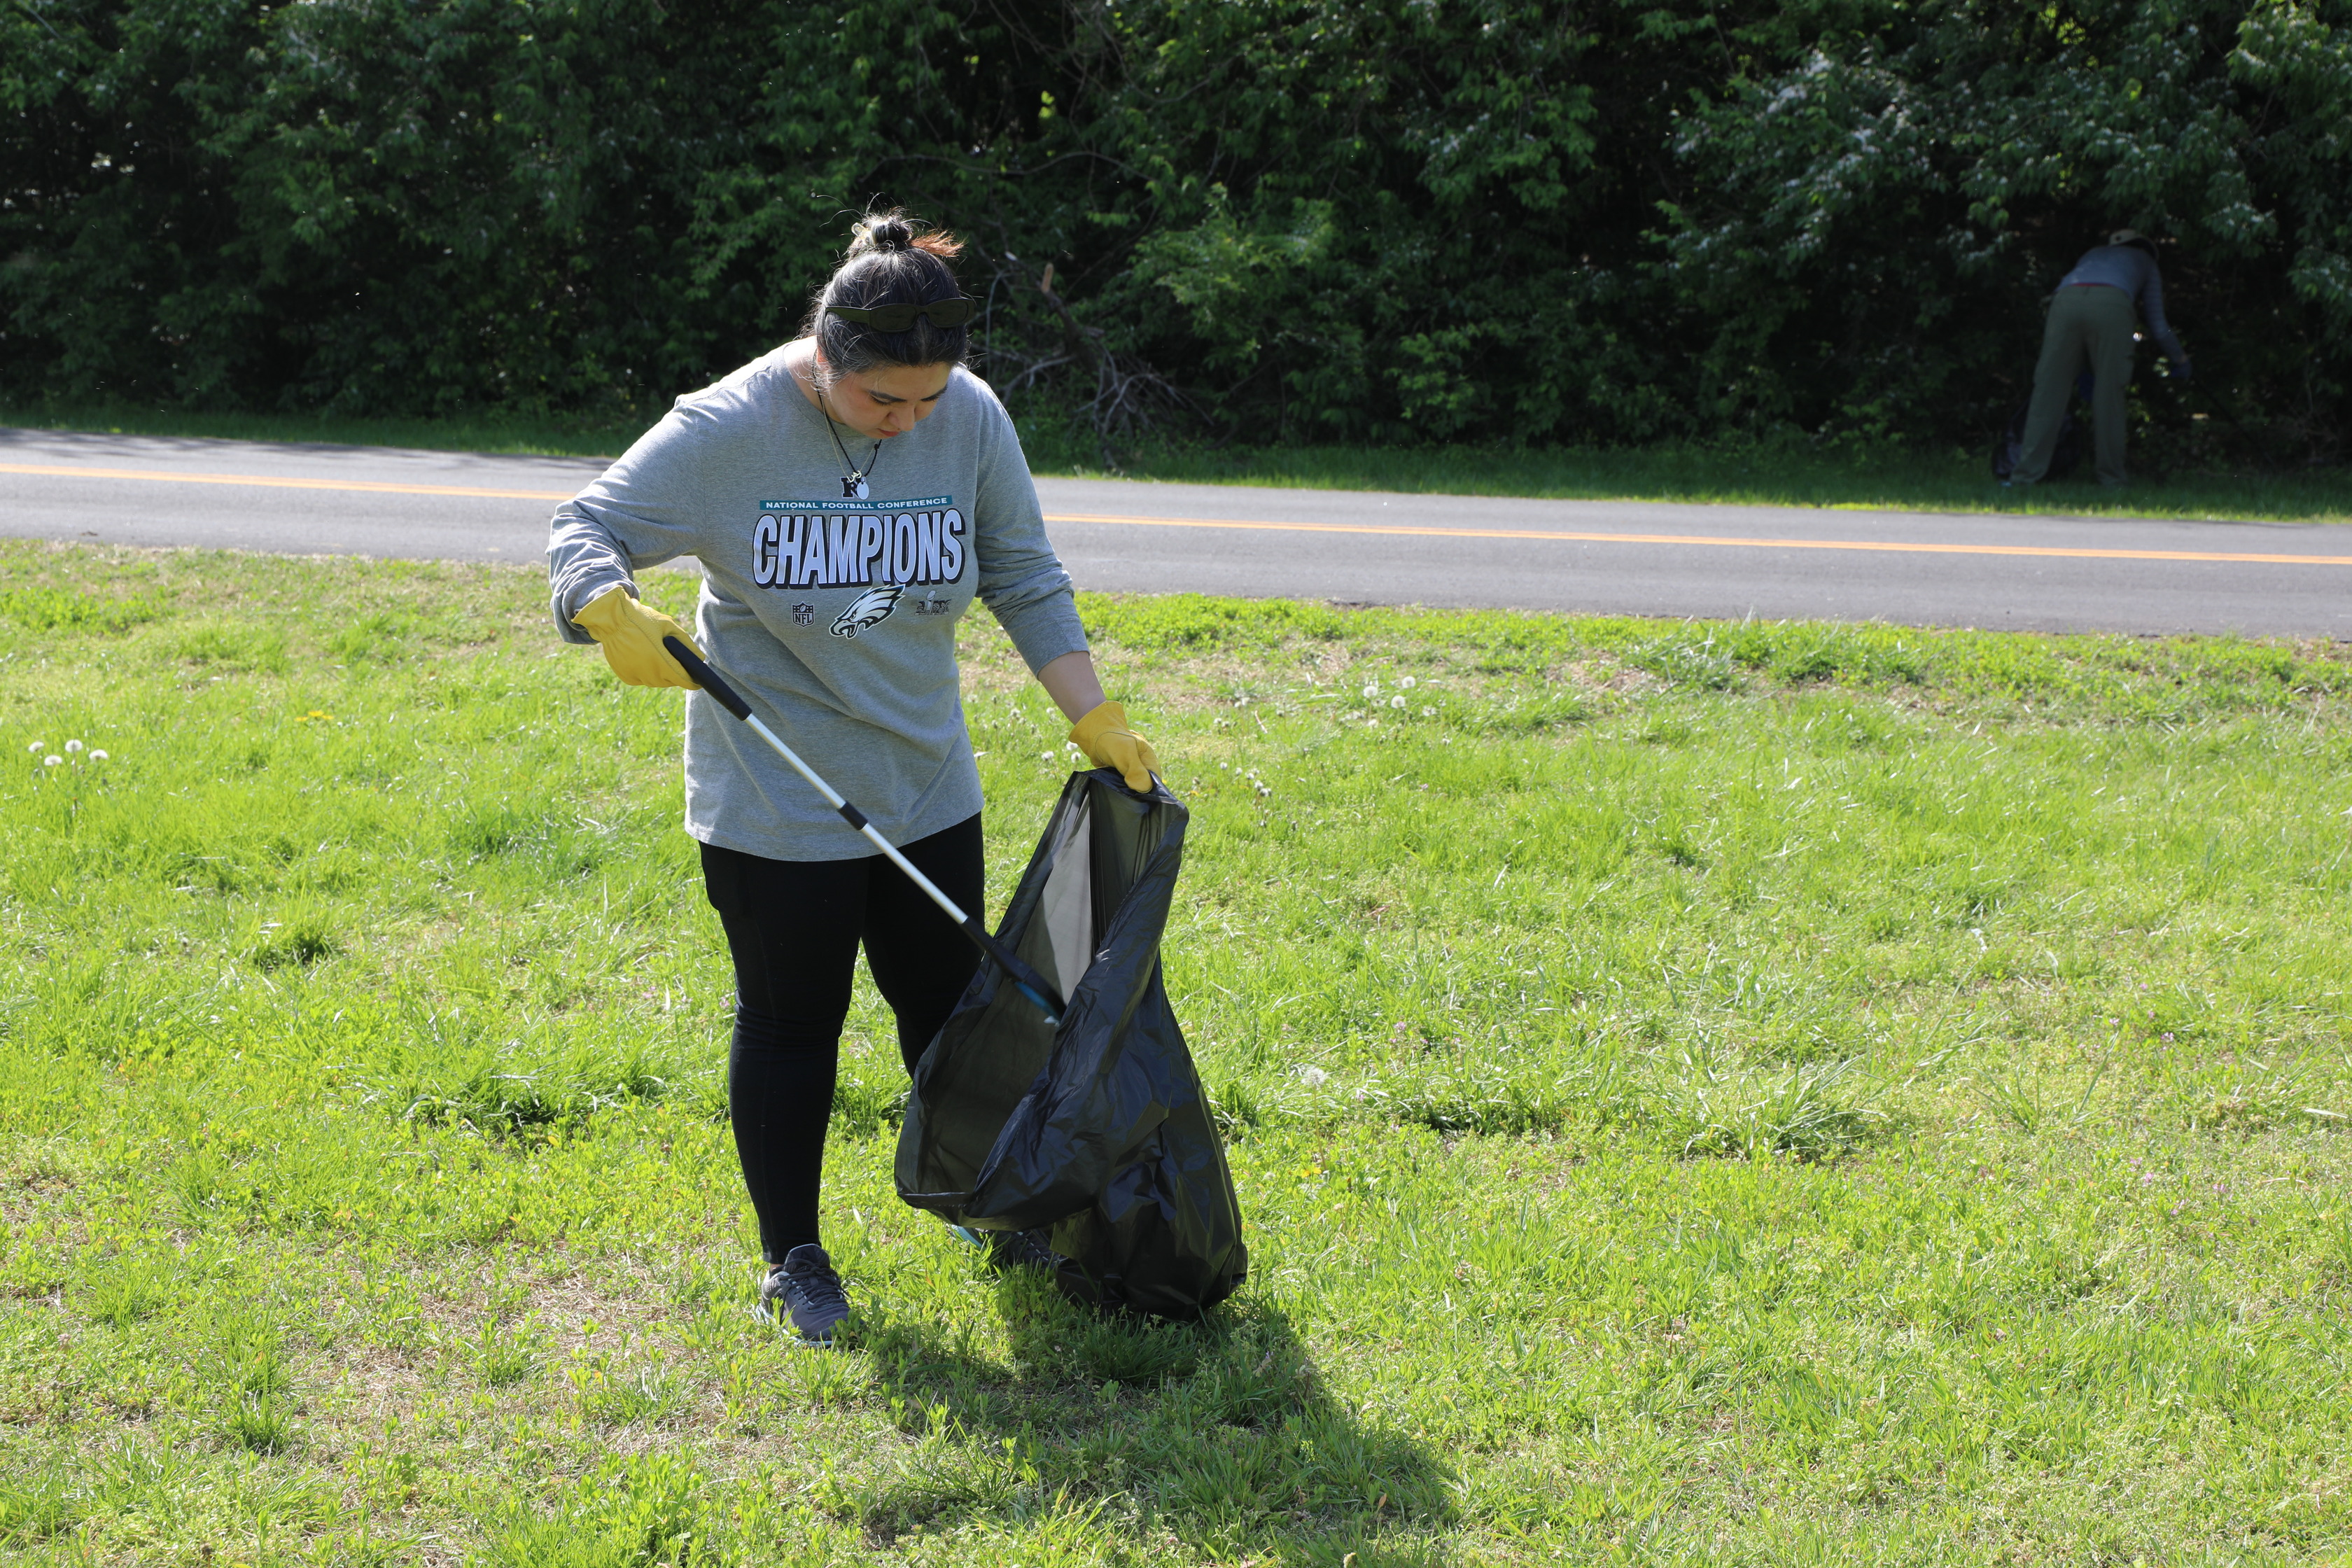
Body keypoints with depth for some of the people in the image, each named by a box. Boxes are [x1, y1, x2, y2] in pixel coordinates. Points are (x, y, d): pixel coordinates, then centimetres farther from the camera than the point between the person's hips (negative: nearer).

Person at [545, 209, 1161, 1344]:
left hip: (928, 787, 4)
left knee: (946, 1000, 16)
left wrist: (1098, 723, 2)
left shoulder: (972, 420, -8)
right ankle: (792, 1257, 23)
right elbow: (583, 528, -15)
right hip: (773, 804, -3)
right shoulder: (727, 429, -19)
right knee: (790, 1024, 7)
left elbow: (1025, 584, 3)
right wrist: (614, 612, -37)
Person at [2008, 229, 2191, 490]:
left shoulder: (2093, 254, 43)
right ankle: (2110, 476, 9)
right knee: (2108, 393, 5)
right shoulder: (2144, 261, 35)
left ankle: (2027, 473, -1)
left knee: (2049, 390, 3)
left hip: (2066, 300, 2)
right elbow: (2158, 325, 32)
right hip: (2111, 304, -2)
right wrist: (2179, 359, 46)